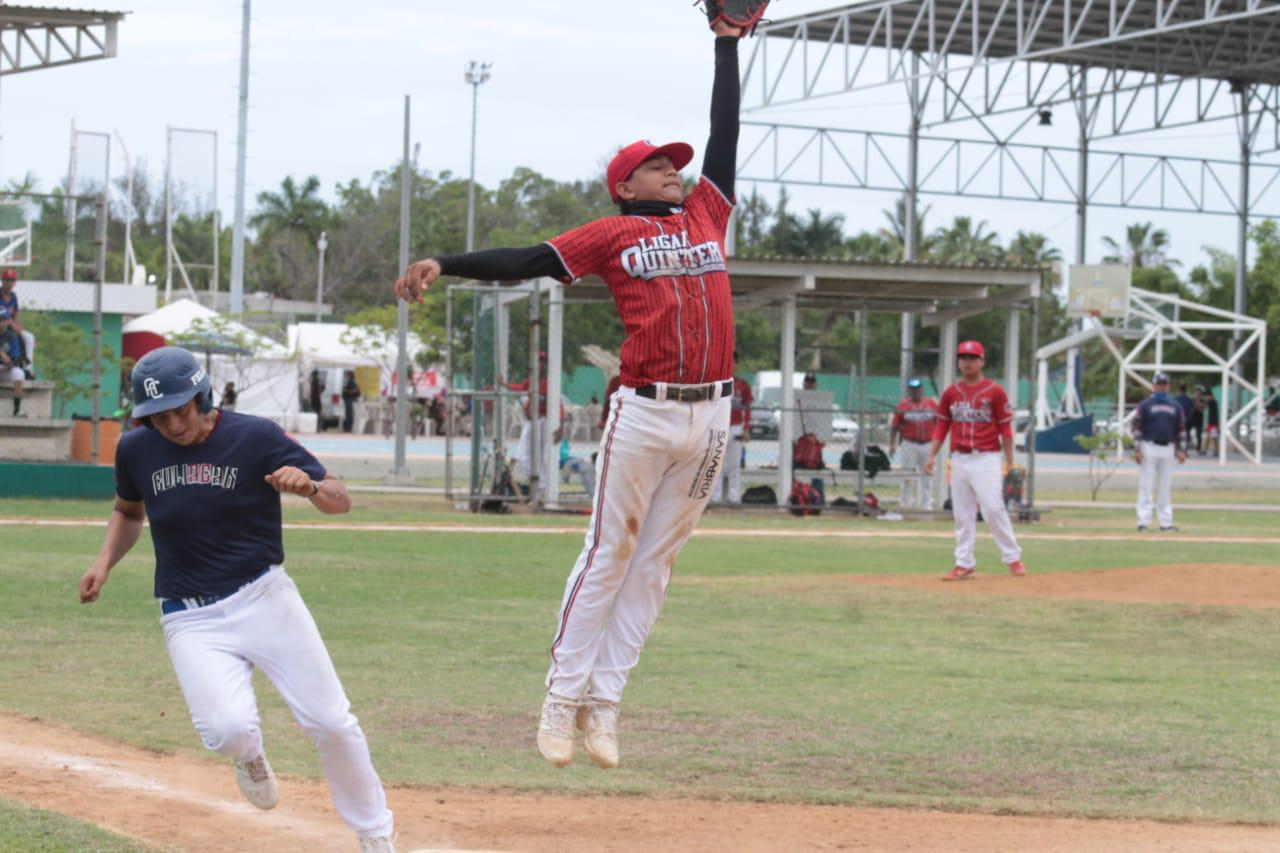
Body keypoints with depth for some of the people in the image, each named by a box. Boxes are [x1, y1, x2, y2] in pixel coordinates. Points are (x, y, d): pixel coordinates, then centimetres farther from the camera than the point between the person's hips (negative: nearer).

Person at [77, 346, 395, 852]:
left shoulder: (255, 437, -9)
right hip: (191, 618, 1)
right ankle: (249, 755, 15)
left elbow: (340, 501, -8)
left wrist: (309, 486, -30)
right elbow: (129, 511, 22)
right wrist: (105, 562, 4)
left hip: (265, 598, -1)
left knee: (331, 723, -3)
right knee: (227, 730, -23)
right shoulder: (136, 450, 0)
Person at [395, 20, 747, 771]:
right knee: (609, 555, -2)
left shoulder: (707, 214, 17)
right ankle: (565, 694, 4)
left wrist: (728, 43, 25)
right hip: (645, 412, -4)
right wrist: (444, 265, -15)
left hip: (711, 415, 5)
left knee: (656, 563, 6)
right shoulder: (612, 234, 4)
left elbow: (725, 133, 23)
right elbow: (526, 262, -3)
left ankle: (604, 700, 11)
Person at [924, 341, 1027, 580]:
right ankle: (964, 565, 8)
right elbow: (942, 426, 15)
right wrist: (932, 456, 6)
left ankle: (1013, 558, -1)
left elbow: (1005, 428, -2)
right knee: (962, 514, 5)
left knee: (994, 509, -12)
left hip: (986, 459, -4)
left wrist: (1010, 464, -4)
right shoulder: (951, 393, 10)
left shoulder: (994, 392, -2)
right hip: (959, 459, 4)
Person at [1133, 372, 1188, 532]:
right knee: (1146, 486, -5)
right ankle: (1143, 521, -5)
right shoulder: (1145, 405, 0)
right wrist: (1137, 450, -12)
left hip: (1168, 449, 4)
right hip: (1149, 448, -4)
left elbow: (1181, 429, 13)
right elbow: (1137, 427, -3)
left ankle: (1165, 522, 10)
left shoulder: (1175, 406, 11)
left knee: (1165, 487, 7)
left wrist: (1182, 450, 4)